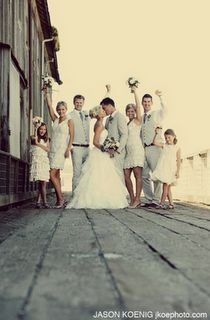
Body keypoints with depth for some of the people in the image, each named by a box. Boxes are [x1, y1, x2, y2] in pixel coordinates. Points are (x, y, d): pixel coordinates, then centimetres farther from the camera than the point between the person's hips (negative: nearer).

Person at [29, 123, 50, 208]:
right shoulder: (33, 138, 9)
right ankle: (44, 202, -16)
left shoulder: (46, 139, 19)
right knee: (42, 182, -15)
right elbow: (34, 140, -15)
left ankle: (38, 202, 5)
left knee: (42, 182, -2)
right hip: (36, 160, -4)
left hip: (45, 160, 4)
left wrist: (39, 144, -7)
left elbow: (48, 149, 5)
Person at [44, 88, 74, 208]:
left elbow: (72, 136, -7)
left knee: (53, 174, -14)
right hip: (53, 149, 7)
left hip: (61, 149, -7)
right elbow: (50, 106, 11)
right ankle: (59, 199, 11)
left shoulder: (69, 121, 0)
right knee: (56, 175, 6)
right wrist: (47, 93, 6)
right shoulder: (55, 120, 15)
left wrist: (68, 149, -17)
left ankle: (61, 198, -5)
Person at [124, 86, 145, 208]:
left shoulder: (137, 120, 6)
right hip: (127, 151, 6)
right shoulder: (125, 124, 21)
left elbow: (138, 106, -5)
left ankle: (137, 199, -10)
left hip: (137, 150, -6)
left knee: (137, 174, -10)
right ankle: (132, 199, 6)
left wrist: (135, 92, -4)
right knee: (126, 175, -1)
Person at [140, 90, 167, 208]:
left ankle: (156, 200, -1)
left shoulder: (156, 113, 4)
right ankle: (149, 200, 16)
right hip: (143, 148, 5)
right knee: (144, 175, 7)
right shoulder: (140, 117, 17)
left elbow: (164, 111, -19)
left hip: (154, 148, -5)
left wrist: (160, 98, -32)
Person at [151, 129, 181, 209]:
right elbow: (155, 142, 11)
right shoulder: (164, 146, 12)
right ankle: (171, 203, 13)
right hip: (163, 168, 3)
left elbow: (178, 161, 1)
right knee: (167, 187, 6)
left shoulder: (177, 148, 4)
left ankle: (161, 203, -8)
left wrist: (178, 171, -5)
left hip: (171, 170, -3)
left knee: (166, 186, -9)